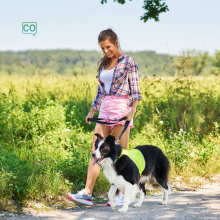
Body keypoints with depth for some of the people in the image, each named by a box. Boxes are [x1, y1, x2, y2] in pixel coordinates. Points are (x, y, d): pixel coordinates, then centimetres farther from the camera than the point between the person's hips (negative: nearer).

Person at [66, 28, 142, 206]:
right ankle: (87, 193, -2)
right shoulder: (104, 63, 14)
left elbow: (135, 90, -8)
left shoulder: (128, 62, -4)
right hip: (104, 110, 6)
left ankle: (123, 195, 5)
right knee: (96, 151, 0)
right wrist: (92, 111, 19)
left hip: (121, 109, -6)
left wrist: (133, 111, -21)